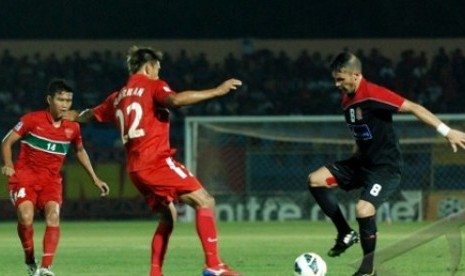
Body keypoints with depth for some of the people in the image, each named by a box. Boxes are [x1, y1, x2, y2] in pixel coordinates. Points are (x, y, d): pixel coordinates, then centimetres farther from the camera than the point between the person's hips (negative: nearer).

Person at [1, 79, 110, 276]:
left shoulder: (72, 127, 2)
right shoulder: (32, 120, -9)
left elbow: (80, 151, 22)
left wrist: (95, 179, 21)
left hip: (51, 179, 3)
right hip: (25, 174, -3)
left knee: (53, 214, -23)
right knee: (26, 216, -24)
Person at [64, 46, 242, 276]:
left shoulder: (118, 97, 21)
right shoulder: (152, 86, 0)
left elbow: (91, 114, 39)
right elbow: (175, 100, -22)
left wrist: (75, 116, 62)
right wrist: (216, 92, -19)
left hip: (135, 168, 8)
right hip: (156, 160, -8)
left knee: (168, 215, 21)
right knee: (204, 201, -11)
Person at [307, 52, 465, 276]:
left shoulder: (373, 94, -21)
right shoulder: (347, 100, 6)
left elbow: (413, 108, -21)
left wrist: (447, 131, -25)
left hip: (385, 166, -9)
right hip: (362, 162, 9)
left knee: (364, 209, -26)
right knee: (315, 180, 0)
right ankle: (346, 234, 6)